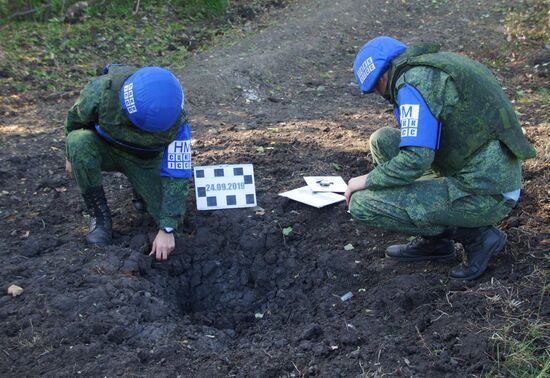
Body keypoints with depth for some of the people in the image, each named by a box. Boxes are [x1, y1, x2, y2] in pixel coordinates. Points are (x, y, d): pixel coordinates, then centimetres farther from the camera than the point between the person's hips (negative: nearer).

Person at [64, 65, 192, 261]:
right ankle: (99, 215, -17)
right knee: (79, 141, -35)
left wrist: (167, 230, -31)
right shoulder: (102, 90, -33)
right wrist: (72, 155, 6)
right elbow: (75, 118, -10)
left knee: (172, 217, -17)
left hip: (144, 161, 0)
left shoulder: (176, 121, -32)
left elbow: (177, 174, -28)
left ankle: (142, 190, 18)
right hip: (105, 149, 0)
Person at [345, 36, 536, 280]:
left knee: (361, 203, -10)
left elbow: (416, 160, -23)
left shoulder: (413, 83, -14)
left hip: (479, 196, -9)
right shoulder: (441, 64, 16)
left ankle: (474, 234, -1)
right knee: (382, 140, 12)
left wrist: (368, 181, -6)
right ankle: (432, 239, 13)